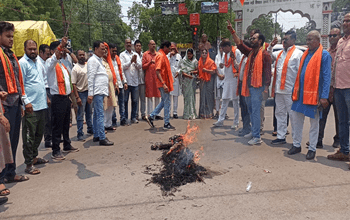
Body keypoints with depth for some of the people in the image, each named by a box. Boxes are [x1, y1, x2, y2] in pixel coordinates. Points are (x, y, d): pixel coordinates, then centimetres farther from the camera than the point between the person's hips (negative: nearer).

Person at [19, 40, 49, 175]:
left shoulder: (38, 62, 17)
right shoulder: (22, 63, -8)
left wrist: (45, 96, 21)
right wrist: (26, 102, -18)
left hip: (41, 105, 8)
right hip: (31, 107, -8)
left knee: (39, 133, 17)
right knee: (29, 136, -3)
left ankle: (34, 157, 31)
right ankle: (29, 164, 3)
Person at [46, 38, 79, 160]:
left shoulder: (62, 63, 18)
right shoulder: (50, 62, -5)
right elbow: (54, 58, -31)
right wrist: (61, 45, -45)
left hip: (66, 97, 8)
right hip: (58, 98, -8)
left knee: (66, 124, 17)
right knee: (57, 126, -4)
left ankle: (67, 145, 29)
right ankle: (55, 151, 2)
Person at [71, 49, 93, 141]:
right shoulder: (75, 68, -9)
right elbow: (73, 84, -12)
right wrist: (77, 97, -17)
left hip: (90, 91, 6)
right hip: (81, 93, -6)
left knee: (89, 112, 18)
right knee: (80, 115, -1)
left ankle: (90, 129, 34)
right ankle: (80, 134, 5)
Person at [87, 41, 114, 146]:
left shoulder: (99, 60, 20)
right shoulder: (93, 60, -9)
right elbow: (90, 78, -15)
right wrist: (90, 94, -20)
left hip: (101, 91, 10)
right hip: (97, 92, -10)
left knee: (97, 114, 13)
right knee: (100, 115, -9)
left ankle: (96, 136, 21)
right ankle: (102, 138, -6)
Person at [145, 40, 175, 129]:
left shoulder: (163, 55, 16)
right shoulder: (160, 56, -15)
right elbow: (157, 71, -24)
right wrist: (163, 84, -29)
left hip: (165, 83, 10)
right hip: (163, 83, -10)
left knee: (164, 102, 17)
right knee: (167, 103, -2)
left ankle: (151, 117, 20)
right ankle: (166, 124, 7)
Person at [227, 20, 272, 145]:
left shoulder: (264, 54, -9)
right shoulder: (250, 52, 13)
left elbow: (267, 71, -13)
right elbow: (239, 44, 13)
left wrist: (266, 87, -18)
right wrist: (232, 31, 8)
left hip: (257, 87, -8)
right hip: (248, 85, 8)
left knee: (255, 111, -7)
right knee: (250, 110, 16)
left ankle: (257, 137, 0)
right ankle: (253, 132, 30)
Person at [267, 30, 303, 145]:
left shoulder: (298, 53, -5)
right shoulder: (280, 53, 16)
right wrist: (271, 46, 14)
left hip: (290, 91, -7)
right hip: (279, 89, 7)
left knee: (293, 115, -1)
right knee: (280, 113, 13)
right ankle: (281, 137, 24)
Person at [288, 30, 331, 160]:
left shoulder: (324, 55, -6)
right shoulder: (305, 54, 13)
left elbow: (326, 77, -11)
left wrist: (324, 97, -17)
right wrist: (295, 90, 12)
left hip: (314, 94, -6)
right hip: (301, 93, 6)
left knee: (314, 122, 6)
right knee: (295, 118, 8)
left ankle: (312, 149, 18)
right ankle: (296, 145, 22)